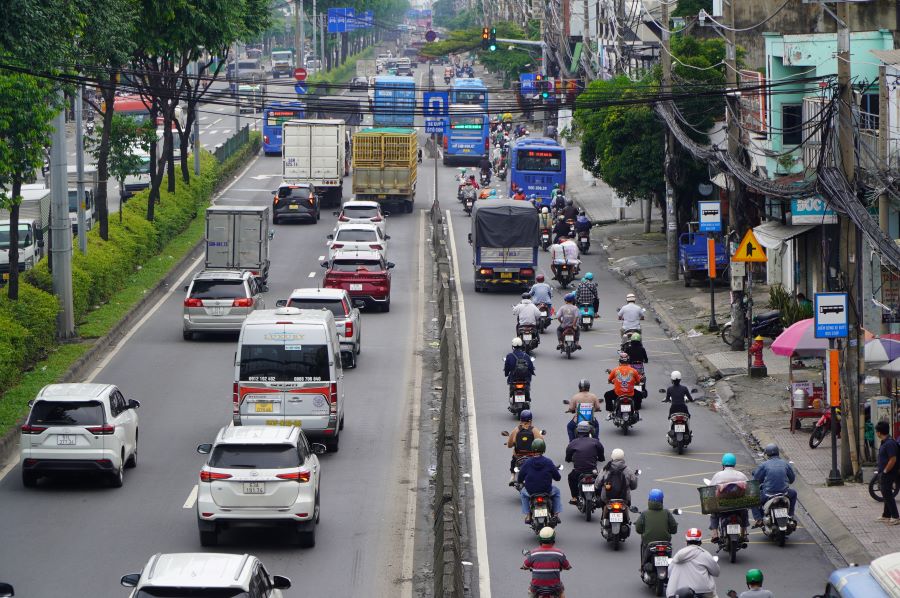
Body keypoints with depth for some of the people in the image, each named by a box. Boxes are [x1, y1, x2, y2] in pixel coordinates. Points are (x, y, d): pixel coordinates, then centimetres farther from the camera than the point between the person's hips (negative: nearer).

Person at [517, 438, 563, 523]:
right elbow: (558, 478, -4)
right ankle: (556, 514, 24)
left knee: (523, 493, 35)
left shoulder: (527, 463, -9)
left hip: (531, 492, 1)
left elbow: (519, 479, -1)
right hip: (547, 491, -1)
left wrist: (523, 483, 24)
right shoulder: (548, 462, -11)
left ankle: (527, 515, 25)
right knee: (556, 491, 32)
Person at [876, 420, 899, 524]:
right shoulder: (885, 442, 11)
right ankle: (886, 515, 27)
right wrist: (882, 472, 18)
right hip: (884, 474, 10)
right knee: (886, 495, 17)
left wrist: (885, 471, -18)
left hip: (888, 474, -10)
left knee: (888, 495, -7)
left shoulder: (890, 443, -22)